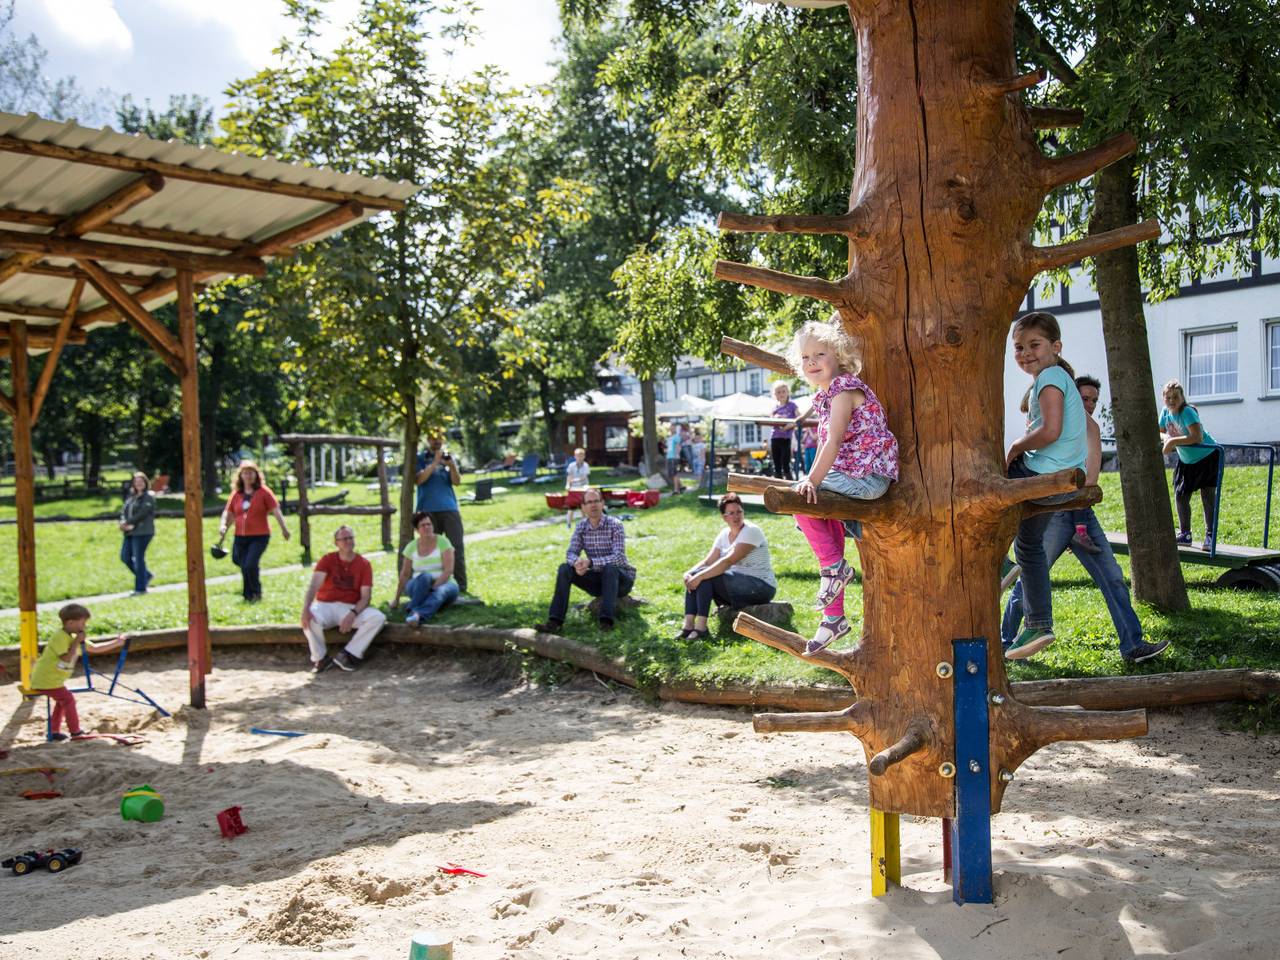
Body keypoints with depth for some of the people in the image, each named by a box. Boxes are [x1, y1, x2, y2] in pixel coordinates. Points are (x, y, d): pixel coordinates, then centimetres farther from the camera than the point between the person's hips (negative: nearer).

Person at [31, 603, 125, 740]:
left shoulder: (74, 638, 9)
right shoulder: (60, 637, -20)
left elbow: (95, 648, 13)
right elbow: (66, 658, -28)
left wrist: (116, 643, 10)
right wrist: (76, 643, -20)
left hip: (48, 678, 10)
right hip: (46, 680, -10)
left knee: (63, 700, 21)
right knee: (68, 699, -7)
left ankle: (54, 731, 28)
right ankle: (75, 732, 0)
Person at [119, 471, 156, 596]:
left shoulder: (149, 496, -7)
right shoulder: (130, 496, 16)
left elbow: (142, 513, -16)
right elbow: (123, 511, 10)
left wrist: (127, 523, -15)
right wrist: (123, 522, -10)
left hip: (143, 532, -8)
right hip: (130, 532, 8)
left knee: (139, 559, -6)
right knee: (125, 557, 9)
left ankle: (140, 588, 3)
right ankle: (146, 575, 26)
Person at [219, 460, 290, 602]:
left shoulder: (263, 492, -2)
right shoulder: (236, 494, 10)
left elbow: (275, 510, -6)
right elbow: (228, 512, 18)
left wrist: (283, 528, -15)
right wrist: (223, 525, -1)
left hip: (259, 536, -5)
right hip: (240, 537, 5)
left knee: (250, 565, -17)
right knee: (243, 566, 5)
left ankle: (256, 593, 3)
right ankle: (248, 595, 21)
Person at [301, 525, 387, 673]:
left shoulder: (364, 564, 1)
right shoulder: (327, 560, -1)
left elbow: (365, 596, -5)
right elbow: (314, 585, -17)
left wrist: (352, 614, -24)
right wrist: (306, 609, -35)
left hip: (352, 608, 1)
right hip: (326, 606, -1)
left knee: (379, 618, -25)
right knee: (310, 619, -34)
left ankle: (346, 655, -16)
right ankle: (320, 658, -9)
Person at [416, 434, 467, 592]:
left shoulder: (448, 457, 15)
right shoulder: (420, 458, 8)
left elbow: (457, 482, 4)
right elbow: (420, 479, -8)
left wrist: (452, 466, -13)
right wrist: (435, 463, -15)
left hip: (449, 508, 1)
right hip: (428, 510, -1)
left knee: (457, 546, -6)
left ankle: (461, 585, -6)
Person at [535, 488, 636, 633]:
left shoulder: (615, 525, -17)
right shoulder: (581, 526, -1)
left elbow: (619, 558, -27)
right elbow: (570, 553, -7)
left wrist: (590, 562, -37)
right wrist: (577, 562, -32)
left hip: (620, 579, -5)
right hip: (598, 580, 5)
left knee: (610, 567, -37)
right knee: (564, 569, -14)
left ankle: (606, 620, -43)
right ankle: (555, 621, -23)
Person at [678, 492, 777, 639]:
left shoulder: (751, 531, -16)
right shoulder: (724, 534, 9)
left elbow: (728, 561, -27)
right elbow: (708, 561, 3)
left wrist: (700, 576, -30)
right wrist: (689, 573, -16)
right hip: (738, 585, 8)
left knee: (705, 576, -24)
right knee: (694, 576, -8)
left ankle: (701, 627, -25)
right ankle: (688, 626, -17)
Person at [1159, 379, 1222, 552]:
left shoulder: (1187, 412, -27)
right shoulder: (1165, 412, -5)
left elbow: (1198, 437, -39)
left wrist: (1174, 441, -38)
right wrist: (1167, 438, -18)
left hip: (1207, 456, -8)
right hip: (1186, 460, 8)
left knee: (1208, 497, -10)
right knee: (1180, 496, 8)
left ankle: (1210, 537, -6)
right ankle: (1184, 534, 21)